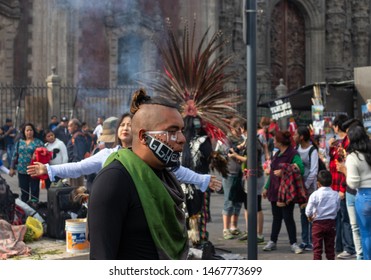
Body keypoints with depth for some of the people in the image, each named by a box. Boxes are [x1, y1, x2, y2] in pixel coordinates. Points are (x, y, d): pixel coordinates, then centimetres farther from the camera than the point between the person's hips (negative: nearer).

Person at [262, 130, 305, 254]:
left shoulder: (293, 154, -12)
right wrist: (267, 187, 22)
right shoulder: (277, 154, 15)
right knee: (276, 217, 13)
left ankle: (293, 244, 4)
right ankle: (272, 241, 20)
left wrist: (284, 172, -23)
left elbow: (300, 169, -24)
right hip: (275, 190, 7)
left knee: (288, 217, -4)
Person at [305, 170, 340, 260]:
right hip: (331, 223, 3)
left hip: (318, 223, -3)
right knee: (330, 247, 12)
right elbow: (337, 208, 7)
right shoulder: (336, 195, -2)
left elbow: (308, 210, -14)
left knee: (317, 247, 2)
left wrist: (310, 217, 5)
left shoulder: (315, 194, -12)